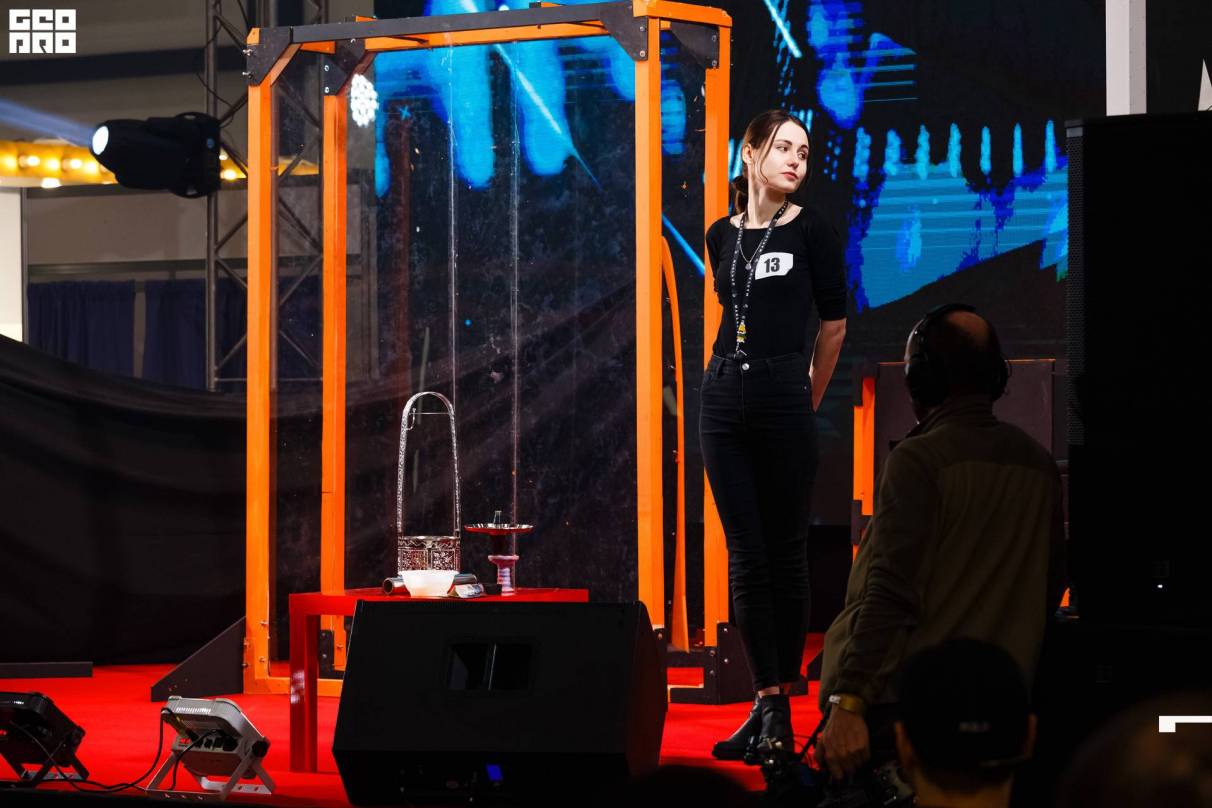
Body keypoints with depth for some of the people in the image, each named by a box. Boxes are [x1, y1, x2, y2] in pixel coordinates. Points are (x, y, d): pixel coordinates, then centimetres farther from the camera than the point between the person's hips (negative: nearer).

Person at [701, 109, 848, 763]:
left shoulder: (811, 231, -1)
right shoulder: (720, 237, 10)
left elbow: (833, 325, 7)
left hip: (784, 397, -4)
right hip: (724, 396, 4)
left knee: (785, 553, 0)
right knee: (745, 554, 3)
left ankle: (781, 709, 4)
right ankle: (764, 700, 7)